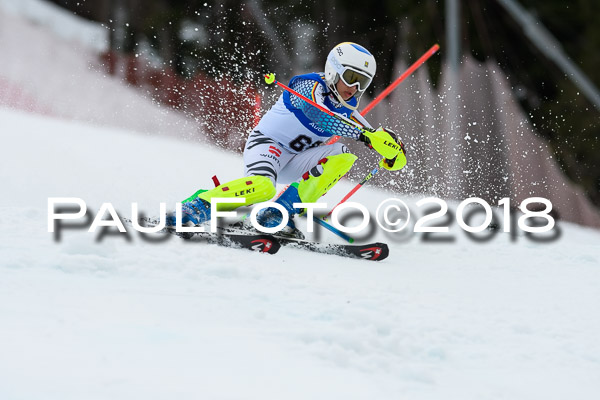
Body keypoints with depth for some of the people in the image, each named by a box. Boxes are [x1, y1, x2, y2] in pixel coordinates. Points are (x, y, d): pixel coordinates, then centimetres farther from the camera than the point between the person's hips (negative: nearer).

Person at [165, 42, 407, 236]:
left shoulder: (348, 107, 6)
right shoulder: (309, 86, -18)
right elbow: (321, 118, -36)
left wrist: (392, 149, -11)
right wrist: (366, 135, -46)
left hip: (295, 160, 8)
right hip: (267, 143, -8)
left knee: (343, 157, -17)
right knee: (263, 187, -39)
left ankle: (279, 214, -18)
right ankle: (198, 206, -21)